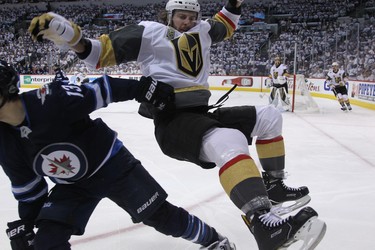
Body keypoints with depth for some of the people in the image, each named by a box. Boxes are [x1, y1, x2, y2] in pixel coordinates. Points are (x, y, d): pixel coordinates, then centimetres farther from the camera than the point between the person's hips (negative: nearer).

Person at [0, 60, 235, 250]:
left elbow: (100, 91, -24)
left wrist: (144, 89, -30)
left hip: (112, 165, -5)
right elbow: (26, 185, 4)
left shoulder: (51, 100, -30)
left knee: (161, 215, 2)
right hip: (72, 186, 5)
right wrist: (24, 225, 9)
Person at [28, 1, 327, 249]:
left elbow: (224, 26, 42)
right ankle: (264, 224, -52)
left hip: (201, 113, 8)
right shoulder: (150, 31, 2)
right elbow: (102, 52, -4)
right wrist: (69, 34, -20)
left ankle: (274, 186, 17)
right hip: (172, 120, -8)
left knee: (268, 117, 11)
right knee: (229, 142, -37)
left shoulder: (201, 31, 20)